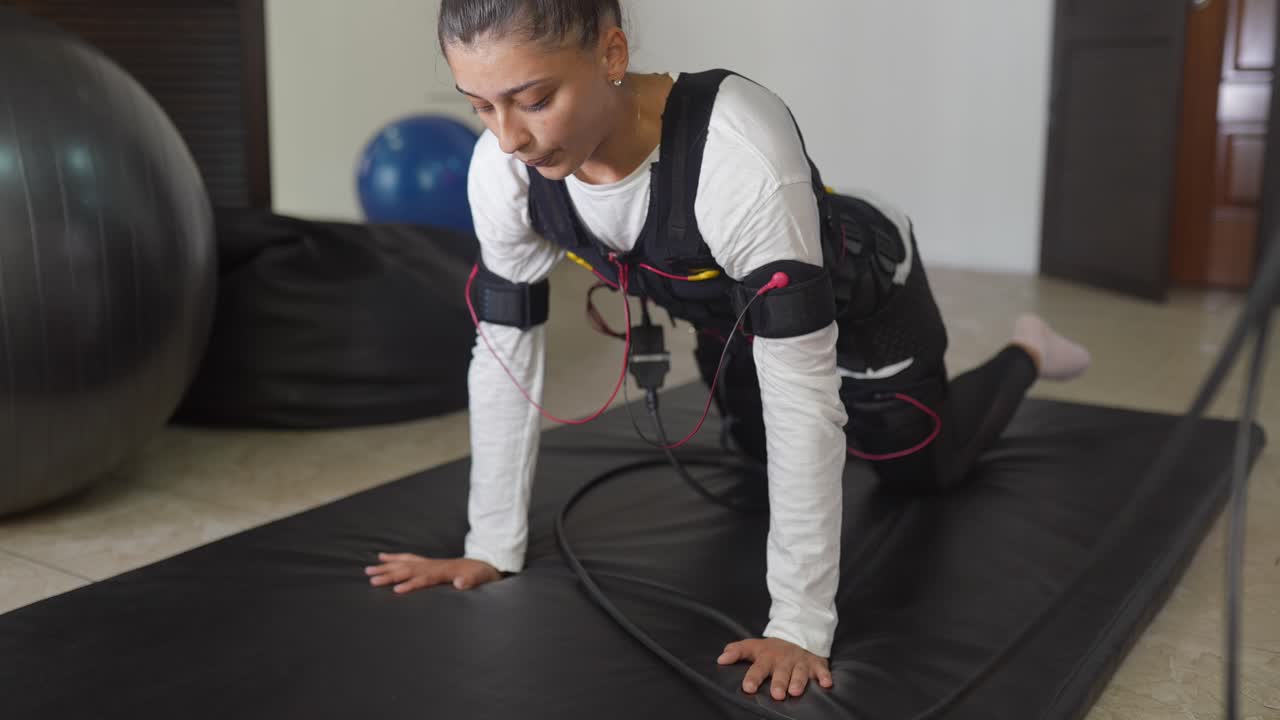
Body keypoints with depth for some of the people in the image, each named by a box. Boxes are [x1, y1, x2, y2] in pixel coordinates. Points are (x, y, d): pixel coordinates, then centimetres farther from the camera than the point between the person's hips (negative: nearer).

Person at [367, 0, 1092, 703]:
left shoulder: (741, 149, -47)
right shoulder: (504, 169, -30)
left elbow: (801, 392, -43)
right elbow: (507, 354, -18)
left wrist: (801, 622, -41)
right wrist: (492, 549, -18)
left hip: (860, 289, -4)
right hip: (732, 306, 5)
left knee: (926, 472, 17)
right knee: (761, 448, 29)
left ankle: (1025, 354, 45)